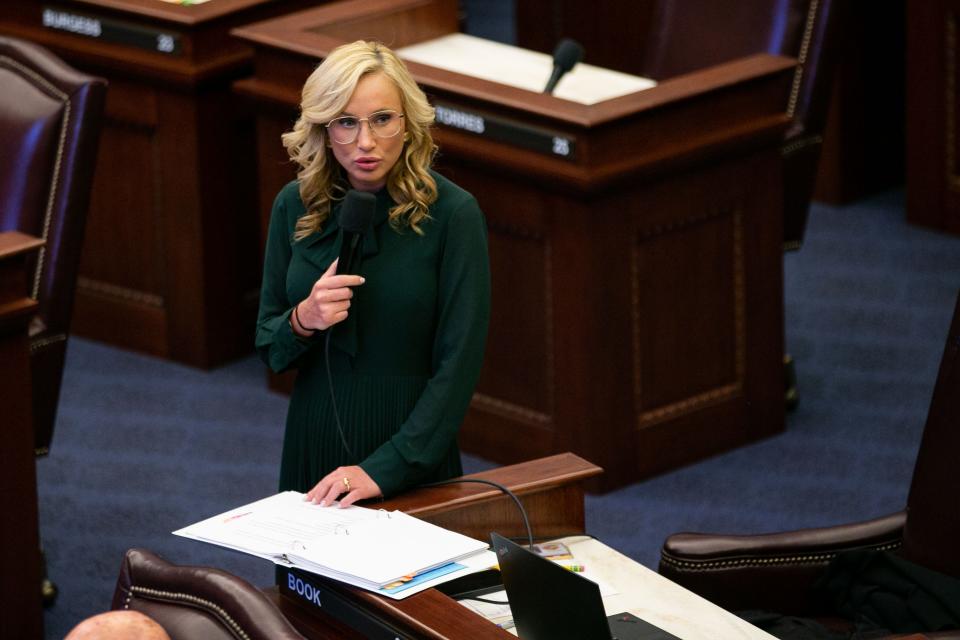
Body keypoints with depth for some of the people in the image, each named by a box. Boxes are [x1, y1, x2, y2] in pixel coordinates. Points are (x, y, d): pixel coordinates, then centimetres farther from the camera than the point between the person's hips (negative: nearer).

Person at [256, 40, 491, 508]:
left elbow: (458, 366, -16)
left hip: (411, 452, -3)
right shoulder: (295, 206, -2)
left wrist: (384, 469, -24)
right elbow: (270, 347, 5)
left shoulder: (452, 214, -14)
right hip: (314, 446, 3)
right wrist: (303, 320, -17)